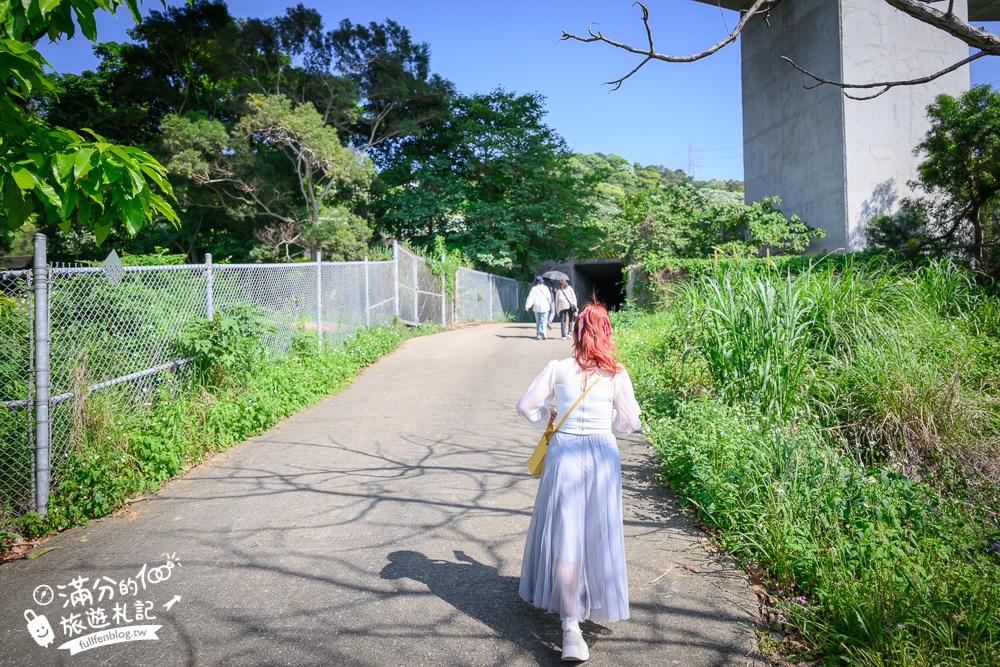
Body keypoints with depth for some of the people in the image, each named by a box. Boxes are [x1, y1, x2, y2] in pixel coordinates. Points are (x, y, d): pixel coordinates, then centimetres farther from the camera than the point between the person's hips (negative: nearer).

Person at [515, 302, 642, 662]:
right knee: (598, 534, 18)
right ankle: (595, 600, 39)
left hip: (564, 451, -1)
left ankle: (571, 626, -2)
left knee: (564, 536, 3)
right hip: (603, 454, 1)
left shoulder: (557, 369, -4)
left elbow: (525, 407, -1)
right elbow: (629, 423, 3)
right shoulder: (617, 374, -3)